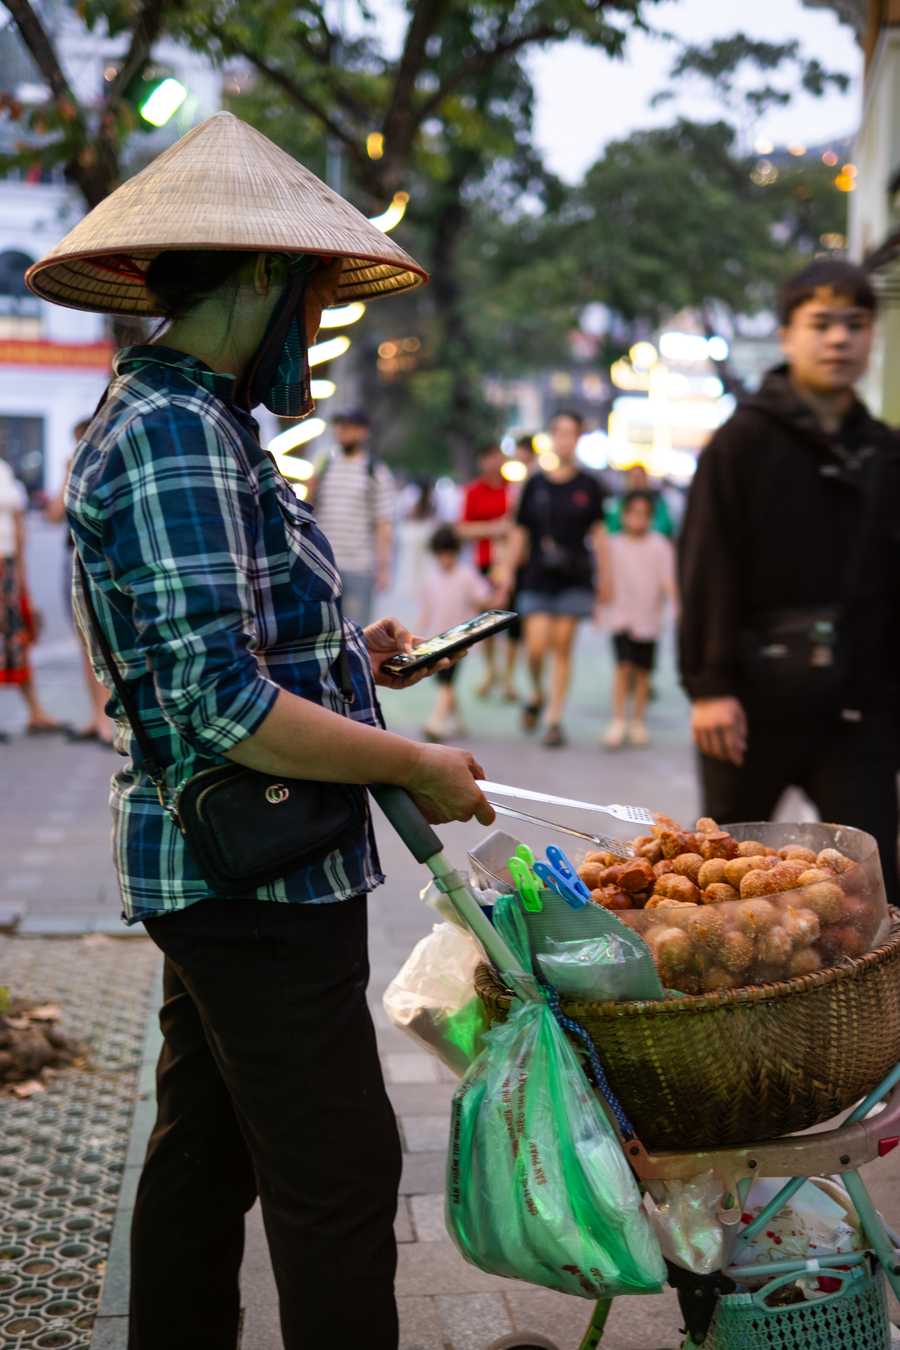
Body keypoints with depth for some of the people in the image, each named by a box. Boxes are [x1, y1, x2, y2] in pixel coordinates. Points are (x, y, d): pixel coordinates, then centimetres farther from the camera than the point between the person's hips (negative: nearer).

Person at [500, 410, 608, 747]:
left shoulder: (589, 486, 3)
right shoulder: (535, 484, 5)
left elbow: (597, 532, 5)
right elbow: (520, 531, 8)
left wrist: (603, 575, 0)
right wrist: (509, 570, 6)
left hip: (574, 579, 0)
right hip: (538, 577, 0)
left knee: (562, 648, 0)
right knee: (536, 647, -7)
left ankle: (555, 719, 8)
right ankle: (536, 696, 23)